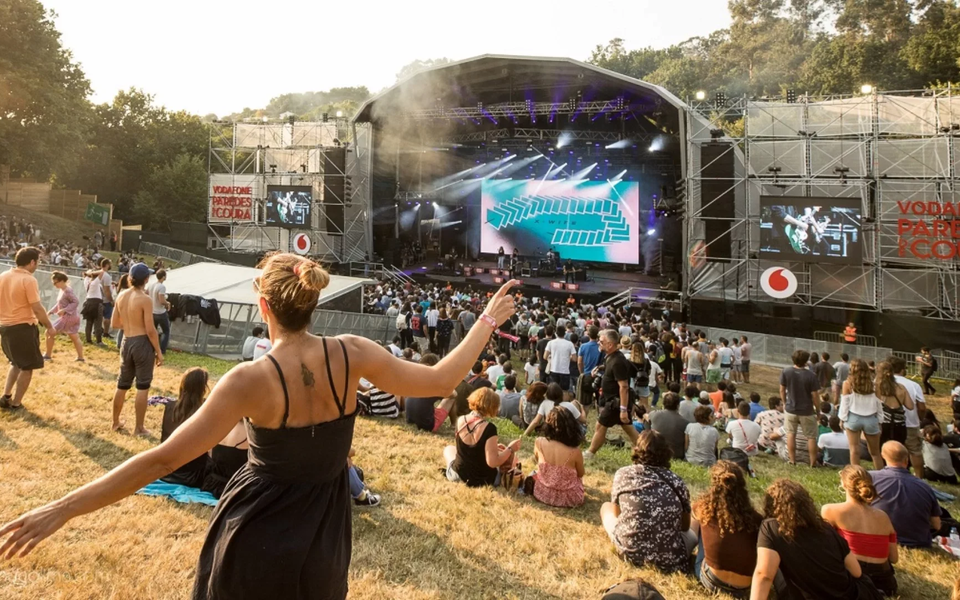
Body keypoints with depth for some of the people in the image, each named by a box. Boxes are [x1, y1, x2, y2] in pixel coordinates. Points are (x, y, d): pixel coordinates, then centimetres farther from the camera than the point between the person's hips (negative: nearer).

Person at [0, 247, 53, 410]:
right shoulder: (28, 279, -16)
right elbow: (37, 308, -19)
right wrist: (49, 325, -7)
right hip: (23, 327, -8)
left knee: (16, 363, 26)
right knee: (27, 367, 7)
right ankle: (16, 404, 12)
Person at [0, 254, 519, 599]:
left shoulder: (252, 380, -24)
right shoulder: (350, 355, -17)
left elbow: (163, 459, -24)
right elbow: (439, 380, -10)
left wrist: (63, 509, -18)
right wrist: (487, 321, 0)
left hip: (256, 540, -2)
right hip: (322, 540, 3)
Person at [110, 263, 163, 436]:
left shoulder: (121, 296, 4)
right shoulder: (145, 299, -16)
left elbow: (115, 324, 11)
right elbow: (150, 330, -17)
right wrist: (159, 351, -10)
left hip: (126, 343, 7)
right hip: (142, 343, -7)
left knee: (122, 385, 19)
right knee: (142, 387, 2)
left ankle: (116, 422, 32)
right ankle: (139, 428, 8)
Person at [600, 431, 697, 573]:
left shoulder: (623, 473, 1)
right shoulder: (676, 481, 2)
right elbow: (685, 526, 14)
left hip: (630, 552, -1)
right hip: (668, 559, 1)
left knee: (606, 507, 26)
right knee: (691, 534, 35)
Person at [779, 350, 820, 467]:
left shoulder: (786, 372, -11)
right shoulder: (811, 376, -18)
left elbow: (782, 390, -1)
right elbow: (815, 396, -12)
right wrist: (817, 409, 4)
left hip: (790, 409, 2)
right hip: (807, 411, -2)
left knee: (791, 434, 16)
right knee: (811, 437, 12)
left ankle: (792, 460, 19)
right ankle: (813, 462, 18)